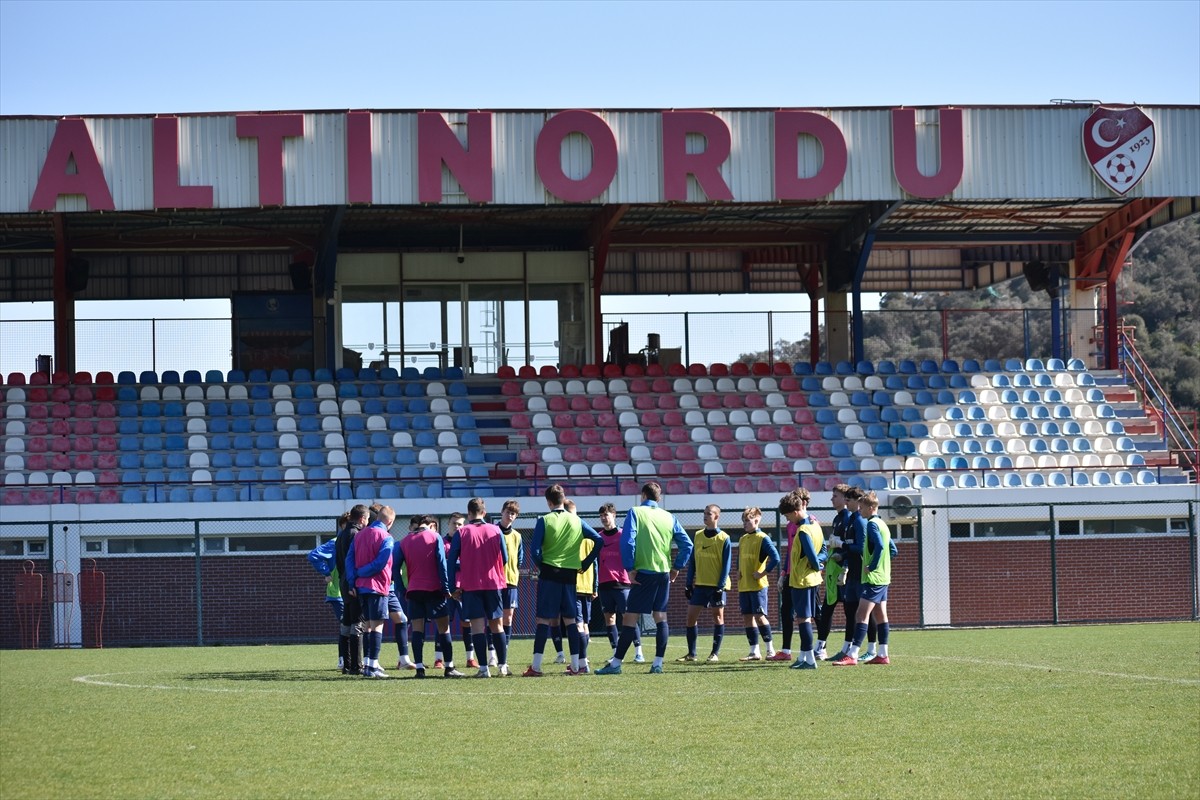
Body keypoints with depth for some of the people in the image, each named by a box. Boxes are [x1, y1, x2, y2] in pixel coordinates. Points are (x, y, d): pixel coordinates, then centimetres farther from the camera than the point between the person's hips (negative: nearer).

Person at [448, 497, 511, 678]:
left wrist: (452, 585, 5)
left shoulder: (461, 533, -3)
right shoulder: (495, 531, 1)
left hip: (470, 585, -2)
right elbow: (504, 559, 7)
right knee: (497, 625, 9)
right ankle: (503, 666, 7)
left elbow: (452, 561, -4)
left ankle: (484, 668, -8)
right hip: (493, 583, 2)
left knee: (477, 625, -2)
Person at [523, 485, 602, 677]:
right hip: (570, 575, 3)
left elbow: (534, 550, -13)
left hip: (549, 574, -3)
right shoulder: (577, 521, 5)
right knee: (570, 619, 10)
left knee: (543, 619, -3)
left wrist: (539, 565, 5)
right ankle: (575, 665, 7)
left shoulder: (544, 521, -6)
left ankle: (536, 666, -8)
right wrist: (585, 563, 9)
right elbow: (599, 541, 4)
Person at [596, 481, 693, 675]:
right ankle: (658, 664, 4)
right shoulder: (669, 517, 9)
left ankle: (616, 663, -5)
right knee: (661, 617, 8)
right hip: (664, 573, 4)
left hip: (644, 573, -4)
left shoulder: (635, 513, -2)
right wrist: (677, 567, 14)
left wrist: (630, 568, -8)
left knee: (629, 618, -3)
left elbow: (627, 541, -13)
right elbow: (687, 544, 7)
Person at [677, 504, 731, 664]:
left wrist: (721, 586, -15)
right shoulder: (697, 536, 7)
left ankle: (715, 653, 5)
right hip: (699, 584, 5)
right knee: (691, 616, 1)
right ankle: (691, 653, 9)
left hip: (717, 585, -5)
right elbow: (692, 561, 10)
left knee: (718, 616, 0)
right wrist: (688, 583, 5)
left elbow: (726, 565, -7)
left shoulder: (724, 539, -6)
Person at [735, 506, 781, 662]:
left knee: (759, 616, -7)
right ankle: (755, 651, 9)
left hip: (757, 585, -8)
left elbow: (775, 558, -19)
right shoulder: (743, 539, 14)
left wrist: (763, 573, -16)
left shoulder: (762, 539, -9)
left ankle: (770, 649, 3)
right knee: (747, 617, 5)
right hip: (743, 585, 8)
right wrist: (738, 572, 12)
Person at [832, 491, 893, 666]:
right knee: (880, 615, 12)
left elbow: (879, 546, -27)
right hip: (883, 578, 10)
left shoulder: (872, 524, -13)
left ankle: (852, 655, -20)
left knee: (862, 615, -14)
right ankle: (883, 655, 13)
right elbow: (892, 549, 23)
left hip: (872, 578, -10)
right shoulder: (882, 524, 16)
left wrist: (871, 566, -19)